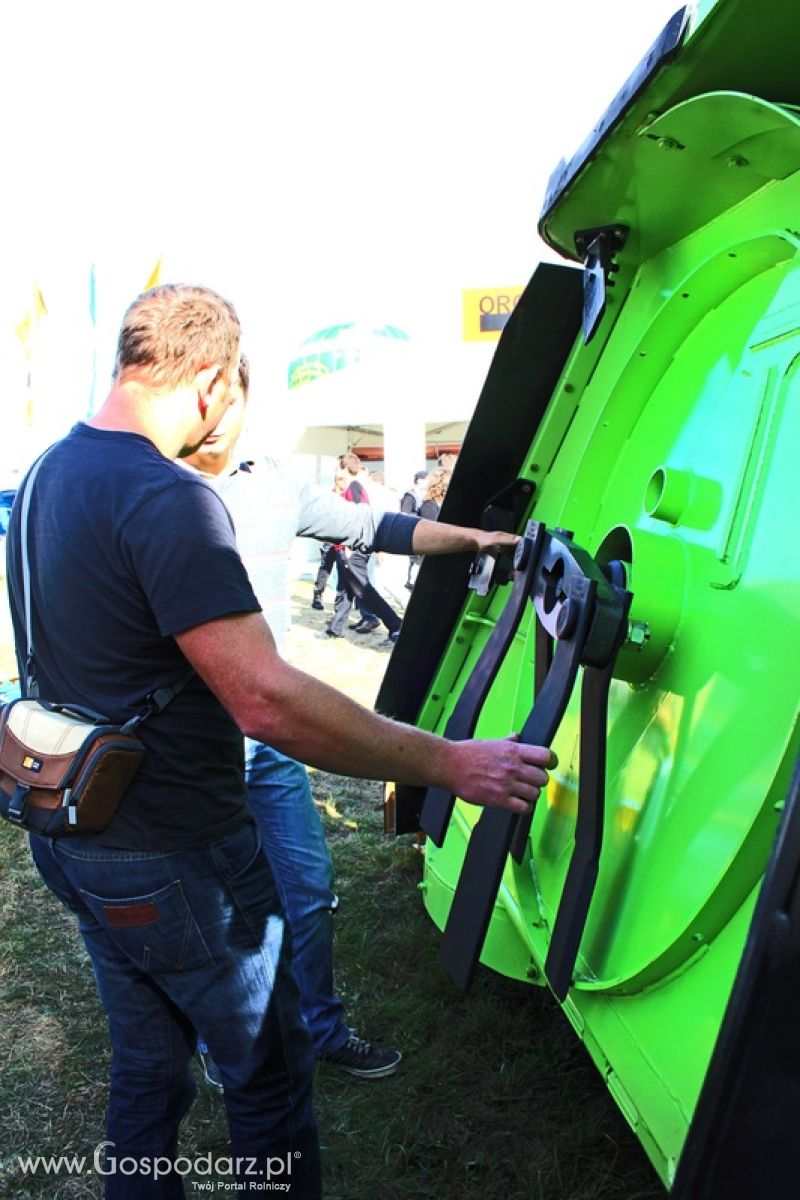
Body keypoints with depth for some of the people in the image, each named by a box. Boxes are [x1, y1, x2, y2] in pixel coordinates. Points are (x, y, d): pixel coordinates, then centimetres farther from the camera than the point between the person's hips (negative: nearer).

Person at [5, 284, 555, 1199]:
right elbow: (266, 700, -33)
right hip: (174, 862, -9)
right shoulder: (167, 499, -26)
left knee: (144, 1070, 25)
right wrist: (448, 763, -27)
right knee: (267, 1074, 15)